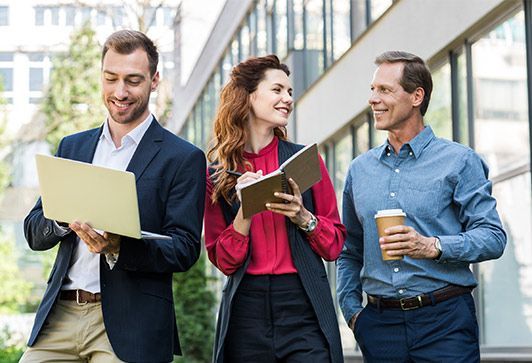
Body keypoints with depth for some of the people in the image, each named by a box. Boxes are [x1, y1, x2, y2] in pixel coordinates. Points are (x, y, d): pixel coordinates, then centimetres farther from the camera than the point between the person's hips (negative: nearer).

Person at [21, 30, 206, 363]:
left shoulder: (184, 158, 0)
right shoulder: (72, 147, 15)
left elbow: (185, 249, -6)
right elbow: (33, 233, 13)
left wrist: (119, 247, -23)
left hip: (130, 325, -4)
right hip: (60, 315, 4)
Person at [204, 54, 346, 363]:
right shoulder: (217, 173, 5)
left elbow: (335, 246, 5)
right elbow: (224, 261, 1)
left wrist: (303, 218, -13)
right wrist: (245, 210, -13)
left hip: (304, 305, 0)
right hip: (246, 309, 0)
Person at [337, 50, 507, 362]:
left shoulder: (459, 161, 0)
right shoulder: (360, 169, 13)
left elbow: (493, 236, -7)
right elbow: (350, 252, 19)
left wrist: (433, 246, -21)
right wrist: (352, 310, 7)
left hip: (445, 319, -3)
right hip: (379, 322, 4)